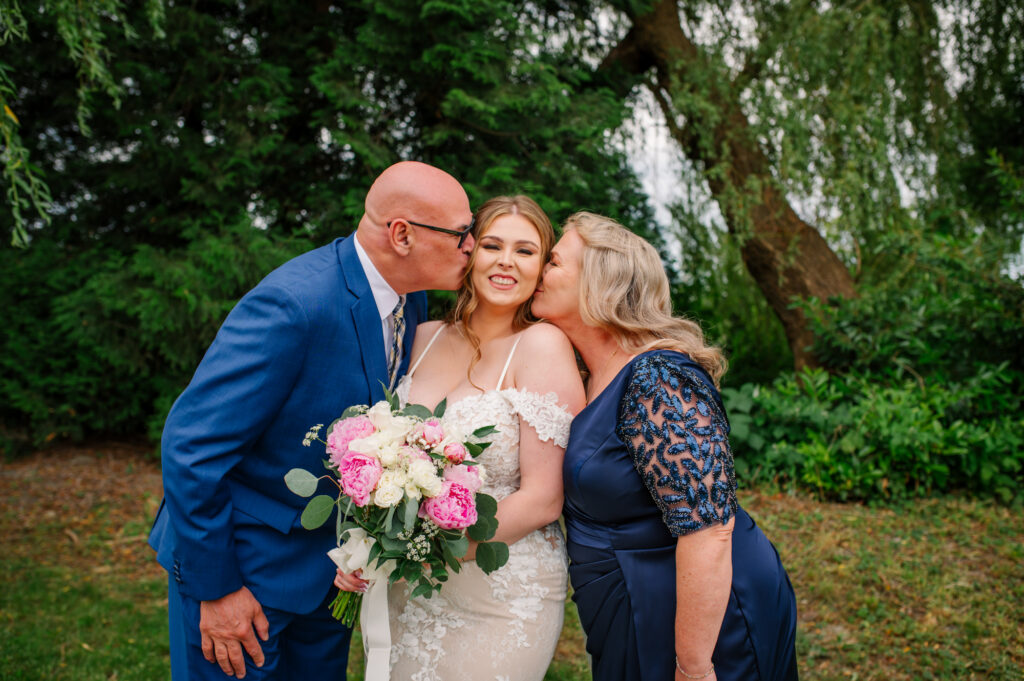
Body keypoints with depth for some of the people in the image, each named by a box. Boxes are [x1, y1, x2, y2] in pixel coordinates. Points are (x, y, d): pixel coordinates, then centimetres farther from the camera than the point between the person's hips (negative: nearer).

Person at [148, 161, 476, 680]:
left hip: (329, 558, 7)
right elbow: (191, 447, -26)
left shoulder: (410, 298, -5)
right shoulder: (292, 305, -29)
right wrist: (215, 588, -19)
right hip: (243, 555, -7)